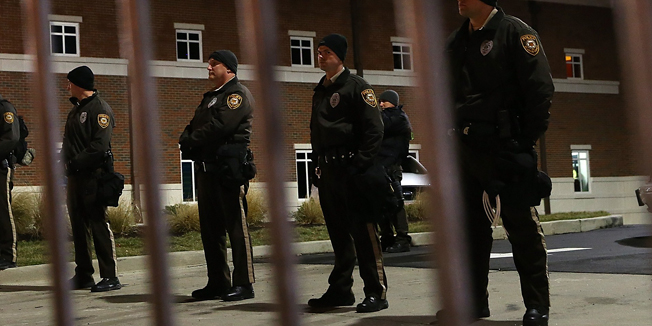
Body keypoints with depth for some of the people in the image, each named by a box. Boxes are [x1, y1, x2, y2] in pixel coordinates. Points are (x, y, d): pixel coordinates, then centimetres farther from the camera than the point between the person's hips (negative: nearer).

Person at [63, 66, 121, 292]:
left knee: (99, 224, -9)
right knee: (79, 225, 10)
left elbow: (99, 146, -18)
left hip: (93, 176, -9)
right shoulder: (76, 109, 21)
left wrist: (77, 162, -20)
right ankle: (83, 275, 17)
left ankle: (110, 277, -6)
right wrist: (67, 161, 4)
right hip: (75, 176, 9)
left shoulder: (100, 109, -8)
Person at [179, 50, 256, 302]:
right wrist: (187, 141, -2)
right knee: (210, 227, 9)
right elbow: (192, 128, 20)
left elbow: (220, 126, -17)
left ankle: (244, 283, -6)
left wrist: (192, 141, -6)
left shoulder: (238, 94, -3)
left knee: (236, 225, -8)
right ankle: (217, 283, 16)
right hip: (206, 168, 9)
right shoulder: (209, 97, 26)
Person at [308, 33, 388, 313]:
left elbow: (374, 128, -10)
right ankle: (340, 289, 18)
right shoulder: (320, 91, 20)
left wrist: (360, 164, -16)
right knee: (338, 233, 11)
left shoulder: (356, 86, -3)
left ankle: (376, 292, -5)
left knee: (363, 230, -8)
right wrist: (318, 166, 15)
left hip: (350, 168, -8)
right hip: (327, 171, 8)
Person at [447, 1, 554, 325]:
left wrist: (526, 140, -12)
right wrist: (451, 136, 10)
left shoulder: (514, 31, -2)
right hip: (465, 149, 6)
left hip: (505, 148, -6)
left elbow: (540, 89, -8)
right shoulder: (456, 42, 16)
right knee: (470, 226, 9)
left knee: (522, 225, -1)